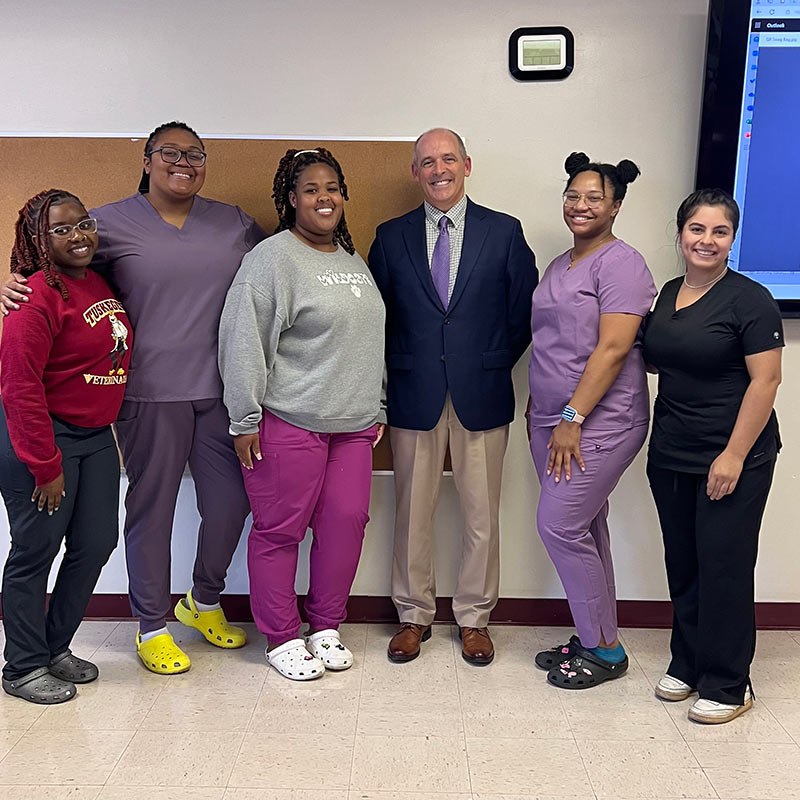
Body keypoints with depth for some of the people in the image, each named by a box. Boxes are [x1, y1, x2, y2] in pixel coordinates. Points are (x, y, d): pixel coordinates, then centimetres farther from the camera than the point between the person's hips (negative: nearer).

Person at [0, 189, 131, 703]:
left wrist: (108, 422, 15)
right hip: (42, 437, -8)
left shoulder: (100, 284, 9)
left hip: (96, 435, 8)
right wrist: (46, 465, -18)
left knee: (97, 542, 10)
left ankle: (57, 648, 30)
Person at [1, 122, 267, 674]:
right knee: (152, 507, 5)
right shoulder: (111, 223, 1)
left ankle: (205, 602, 34)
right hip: (150, 393, -3)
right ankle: (152, 626, 25)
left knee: (231, 500, 7)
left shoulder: (233, 222, 11)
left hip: (220, 389, 4)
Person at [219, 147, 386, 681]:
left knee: (348, 519, 5)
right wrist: (245, 421, -12)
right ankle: (281, 638, 19)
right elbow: (243, 342, -11)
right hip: (289, 422, -7)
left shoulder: (355, 261, 16)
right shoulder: (272, 258, -8)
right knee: (280, 528, 2)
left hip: (353, 423, 7)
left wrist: (377, 408, 20)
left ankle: (326, 627, 24)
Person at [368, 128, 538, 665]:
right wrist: (400, 371, 2)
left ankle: (474, 617, 26)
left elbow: (525, 311, 5)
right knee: (412, 512, 9)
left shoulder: (505, 232, 3)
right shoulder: (391, 237, 6)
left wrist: (494, 364, 1)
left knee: (482, 515, 7)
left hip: (482, 397, 0)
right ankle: (414, 615, 26)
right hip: (414, 396, 1)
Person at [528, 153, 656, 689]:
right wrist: (541, 413, 15)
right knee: (585, 529, 13)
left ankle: (605, 650, 9)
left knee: (560, 525, -8)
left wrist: (573, 417, -20)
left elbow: (614, 349, -18)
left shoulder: (621, 263, -10)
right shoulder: (560, 266, 16)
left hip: (599, 422, -8)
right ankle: (595, 639, 26)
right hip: (553, 419, 8)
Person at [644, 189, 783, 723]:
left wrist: (734, 455, -18)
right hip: (670, 454, 7)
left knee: (723, 568, 1)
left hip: (731, 457, -6)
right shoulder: (669, 294, 10)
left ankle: (727, 685, 16)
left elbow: (765, 381, -14)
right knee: (682, 564, 14)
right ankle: (687, 665, 29)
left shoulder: (750, 299, -10)